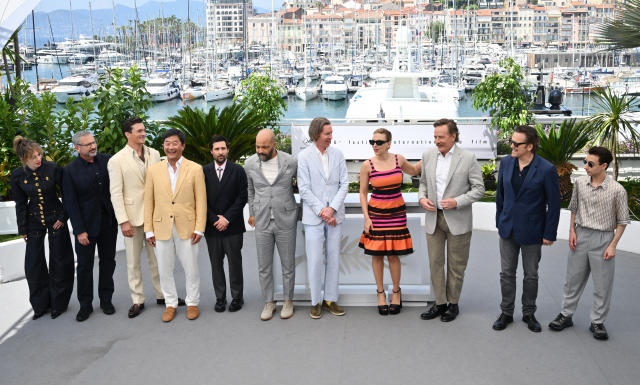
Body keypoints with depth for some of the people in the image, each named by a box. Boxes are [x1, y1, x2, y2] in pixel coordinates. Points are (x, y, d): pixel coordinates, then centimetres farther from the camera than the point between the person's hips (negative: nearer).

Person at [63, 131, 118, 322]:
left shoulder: (107, 160, -1)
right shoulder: (70, 170, -9)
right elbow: (70, 203, -9)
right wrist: (80, 231, -12)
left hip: (108, 222, 3)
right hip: (86, 224, -3)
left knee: (108, 261, 12)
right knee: (84, 265, 5)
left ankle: (106, 300, 26)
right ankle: (85, 305, 19)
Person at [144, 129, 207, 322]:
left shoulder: (195, 169, -2)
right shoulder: (153, 170, 4)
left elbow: (201, 201, -2)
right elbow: (148, 202, 6)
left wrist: (199, 228, -7)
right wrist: (148, 230, 2)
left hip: (186, 227, -2)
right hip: (161, 228, 2)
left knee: (191, 269, 7)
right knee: (164, 270, 10)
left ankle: (192, 303, 25)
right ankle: (170, 304, 26)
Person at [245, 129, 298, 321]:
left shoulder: (291, 162, -11)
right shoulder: (250, 164, -4)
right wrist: (252, 213, 20)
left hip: (286, 222, -2)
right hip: (262, 223, 2)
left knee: (288, 265, 9)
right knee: (264, 267, 8)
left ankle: (288, 301, 27)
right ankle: (268, 303, 25)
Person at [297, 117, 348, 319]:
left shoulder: (337, 154, 6)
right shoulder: (304, 156, -3)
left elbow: (344, 183, 3)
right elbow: (304, 188, -6)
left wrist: (332, 208, -9)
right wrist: (321, 210, -11)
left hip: (334, 215, 3)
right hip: (313, 216, -3)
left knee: (333, 258, 8)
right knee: (315, 260, -1)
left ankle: (331, 298, 19)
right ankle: (316, 301, 12)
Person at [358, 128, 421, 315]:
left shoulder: (399, 159, -1)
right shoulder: (367, 165, -6)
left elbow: (413, 170, 21)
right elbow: (363, 193, 1)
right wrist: (366, 217, -5)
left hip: (397, 212, 1)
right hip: (376, 212, 0)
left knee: (393, 255, 3)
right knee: (377, 254, 5)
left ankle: (396, 292, 23)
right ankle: (381, 293, 22)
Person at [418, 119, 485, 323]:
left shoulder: (468, 158, -10)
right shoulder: (428, 155, 3)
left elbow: (479, 189, -6)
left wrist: (457, 202, -19)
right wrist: (422, 198, -4)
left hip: (458, 220, -4)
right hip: (433, 217, 4)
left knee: (456, 266, 8)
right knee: (435, 263, 9)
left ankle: (453, 303, 24)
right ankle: (440, 303, 23)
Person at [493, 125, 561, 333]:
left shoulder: (546, 170, -16)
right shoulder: (506, 163, -1)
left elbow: (554, 204, -9)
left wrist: (549, 233, -8)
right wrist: (500, 221, 11)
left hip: (531, 231, -4)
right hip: (508, 228, 4)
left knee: (530, 275, 12)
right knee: (507, 273, 11)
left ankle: (529, 314, 28)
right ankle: (506, 313, 25)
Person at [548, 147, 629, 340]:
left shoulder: (617, 190, -11)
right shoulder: (580, 183, 0)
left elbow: (622, 221, -4)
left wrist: (613, 245, -8)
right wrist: (572, 231, 4)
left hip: (603, 238, -3)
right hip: (580, 235, 4)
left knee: (602, 284, 4)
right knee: (573, 279, 12)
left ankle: (598, 322, 18)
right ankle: (566, 315, 25)